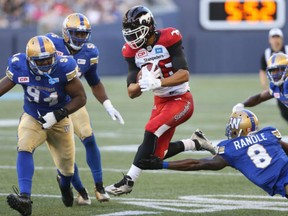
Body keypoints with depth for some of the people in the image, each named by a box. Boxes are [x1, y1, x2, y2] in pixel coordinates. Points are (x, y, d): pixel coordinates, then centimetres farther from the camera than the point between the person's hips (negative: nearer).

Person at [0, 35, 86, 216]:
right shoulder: (20, 66, -21)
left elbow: (80, 98, -20)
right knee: (24, 149, -29)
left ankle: (65, 186, 51)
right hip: (32, 118, 0)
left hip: (59, 120, 0)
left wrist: (57, 115, -28)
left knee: (66, 166, 12)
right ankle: (25, 199, -38)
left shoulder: (64, 67, -27)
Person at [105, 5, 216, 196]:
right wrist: (143, 83, -26)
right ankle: (195, 143, 31)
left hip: (181, 100, -7)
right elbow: (132, 92, -4)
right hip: (160, 101, 7)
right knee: (158, 154, 4)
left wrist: (156, 83, -37)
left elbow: (184, 75, -26)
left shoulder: (168, 40, -19)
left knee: (152, 132, -24)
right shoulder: (133, 51, -3)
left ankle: (129, 181, -18)